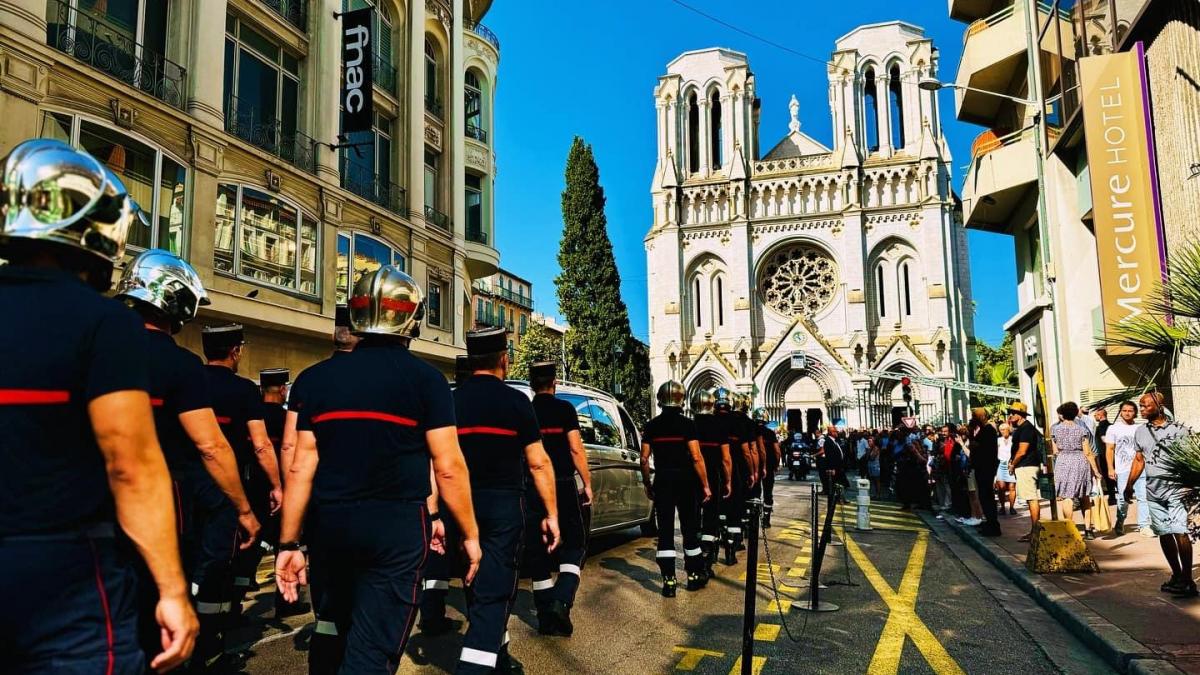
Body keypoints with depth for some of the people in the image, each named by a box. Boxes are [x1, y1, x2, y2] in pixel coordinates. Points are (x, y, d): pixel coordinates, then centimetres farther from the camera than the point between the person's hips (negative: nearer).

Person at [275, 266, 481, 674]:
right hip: (396, 526, -4)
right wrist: (470, 534, 1)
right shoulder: (425, 379, -6)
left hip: (329, 522, 5)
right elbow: (448, 468, -9)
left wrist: (289, 542, 7)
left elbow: (301, 467, 1)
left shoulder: (317, 377, 4)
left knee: (330, 629, 24)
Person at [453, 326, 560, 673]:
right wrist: (551, 514, -1)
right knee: (493, 593, 0)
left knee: (479, 587, 19)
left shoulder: (451, 401, 2)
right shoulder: (515, 401, -7)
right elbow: (538, 464, -8)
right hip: (504, 505, -4)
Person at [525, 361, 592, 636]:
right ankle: (562, 601, -13)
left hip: (531, 489, 3)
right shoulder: (564, 409, -2)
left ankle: (546, 618, 10)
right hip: (562, 486, -3)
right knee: (574, 546, 8)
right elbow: (576, 449, -8)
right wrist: (587, 483, 0)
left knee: (538, 552, 8)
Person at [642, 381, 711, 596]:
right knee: (690, 529, 12)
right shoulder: (687, 424, -7)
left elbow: (644, 459, 1)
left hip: (662, 482, 2)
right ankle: (694, 575, 23)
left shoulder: (651, 426, 1)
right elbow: (696, 458, -12)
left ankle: (669, 580, 1)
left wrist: (647, 485, 12)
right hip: (686, 481, -1)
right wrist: (705, 485, -6)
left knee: (665, 531, 5)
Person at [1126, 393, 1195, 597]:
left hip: (1175, 487, -6)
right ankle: (1177, 575, 20)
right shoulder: (1141, 431, 12)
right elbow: (1139, 460, 20)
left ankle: (1187, 580, -6)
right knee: (1164, 534, 9)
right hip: (1153, 489, 6)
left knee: (1180, 532, -11)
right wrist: (1129, 485, 20)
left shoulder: (1178, 429, -5)